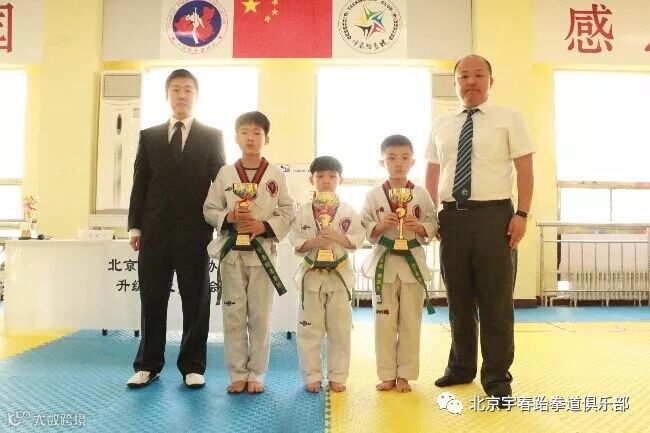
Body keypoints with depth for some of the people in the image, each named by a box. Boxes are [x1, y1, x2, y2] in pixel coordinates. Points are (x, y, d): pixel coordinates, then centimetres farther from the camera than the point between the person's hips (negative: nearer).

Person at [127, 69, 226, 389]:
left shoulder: (212, 137, 7)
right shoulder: (149, 136, 13)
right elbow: (140, 183, 9)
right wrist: (135, 226, 2)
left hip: (195, 231, -2)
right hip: (155, 230, 2)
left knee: (195, 301, 4)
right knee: (152, 299, 8)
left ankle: (192, 367, 16)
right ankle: (148, 364, 21)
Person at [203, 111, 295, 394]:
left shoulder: (276, 175, 0)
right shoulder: (225, 173, 3)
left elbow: (288, 213, 0)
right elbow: (209, 209, 5)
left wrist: (264, 225, -14)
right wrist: (229, 218, -13)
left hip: (262, 252, -1)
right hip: (231, 251, 1)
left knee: (260, 317, 6)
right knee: (234, 316, 7)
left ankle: (256, 374, 21)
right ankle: (238, 374, 21)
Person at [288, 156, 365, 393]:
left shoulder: (348, 211, 1)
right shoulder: (303, 211, 1)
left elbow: (358, 240, -4)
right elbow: (295, 242, -2)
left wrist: (337, 236, -19)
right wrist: (313, 243, -19)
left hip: (339, 275, 0)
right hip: (312, 275, 0)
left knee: (340, 329, 8)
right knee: (309, 330, 6)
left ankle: (337, 376, 22)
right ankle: (312, 376, 20)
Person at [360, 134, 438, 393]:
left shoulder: (421, 195, 0)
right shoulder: (373, 195, 0)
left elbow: (433, 225, 2)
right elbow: (364, 228, 0)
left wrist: (419, 227, -18)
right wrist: (380, 226, -19)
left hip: (412, 262, 1)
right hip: (383, 262, 0)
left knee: (410, 323, 7)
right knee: (384, 323, 6)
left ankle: (404, 374, 21)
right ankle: (387, 375, 20)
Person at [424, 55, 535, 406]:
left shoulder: (508, 118, 4)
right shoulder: (441, 125, 14)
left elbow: (524, 168, 0)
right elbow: (432, 174, 15)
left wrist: (522, 214, -10)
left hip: (494, 214, -3)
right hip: (452, 216, 4)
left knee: (496, 299, 1)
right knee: (458, 298, 12)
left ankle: (496, 376, 15)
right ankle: (461, 367, 29)